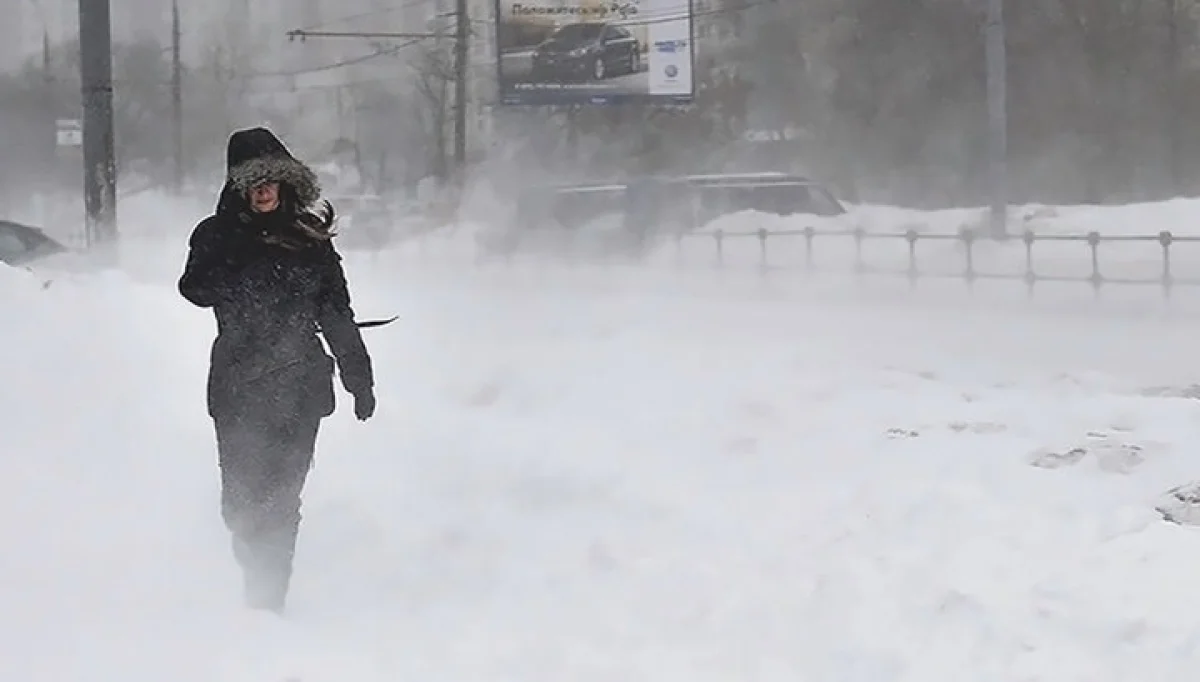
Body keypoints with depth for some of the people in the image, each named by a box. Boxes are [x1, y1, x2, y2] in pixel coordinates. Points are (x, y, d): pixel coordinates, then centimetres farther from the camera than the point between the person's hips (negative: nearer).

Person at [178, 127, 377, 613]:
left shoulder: (311, 239, 8)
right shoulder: (220, 235, 6)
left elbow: (338, 314, 12)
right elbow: (196, 289, -11)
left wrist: (359, 377, 12)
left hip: (299, 387, 1)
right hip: (239, 387, -1)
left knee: (282, 496, -2)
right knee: (244, 496, -3)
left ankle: (270, 600, 5)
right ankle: (261, 596, 14)